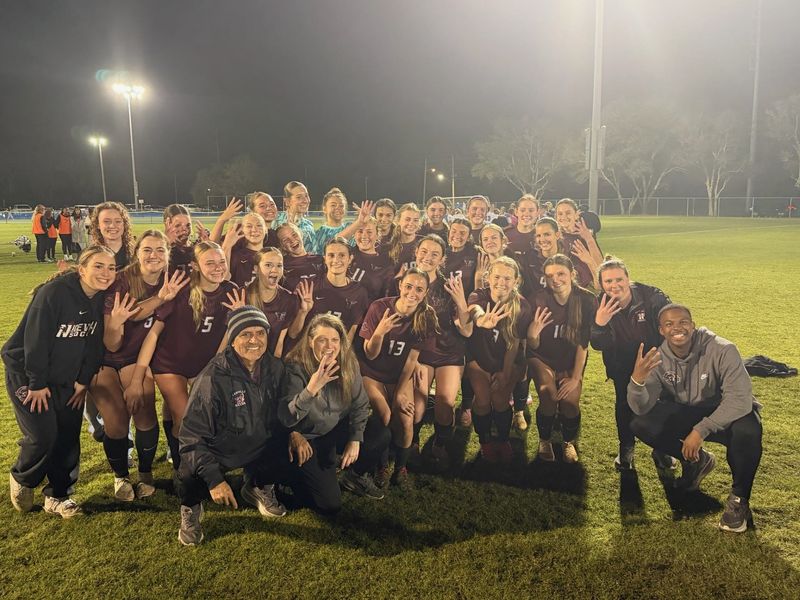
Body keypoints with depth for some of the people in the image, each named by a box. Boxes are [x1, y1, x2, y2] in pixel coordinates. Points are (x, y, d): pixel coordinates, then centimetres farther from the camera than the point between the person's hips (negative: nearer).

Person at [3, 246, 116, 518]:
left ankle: (57, 495, 22)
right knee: (43, 435, -12)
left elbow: (95, 343, 1)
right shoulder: (54, 292, -25)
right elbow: (36, 339, -23)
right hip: (27, 375, -6)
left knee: (69, 437, 4)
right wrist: (37, 384, -18)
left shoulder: (102, 299, -5)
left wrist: (83, 381, 0)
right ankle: (21, 479, 19)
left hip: (66, 379, 6)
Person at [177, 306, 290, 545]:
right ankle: (191, 508, 8)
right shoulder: (213, 377, -25)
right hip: (216, 450, -5)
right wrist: (214, 479, -29)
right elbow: (192, 435, -23)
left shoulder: (274, 368, -9)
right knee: (190, 477, -32)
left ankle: (259, 487, 17)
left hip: (259, 445, 5)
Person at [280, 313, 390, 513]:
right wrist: (311, 388, -44)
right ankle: (297, 476, 19)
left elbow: (360, 404, -1)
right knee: (330, 504, -13)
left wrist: (355, 440, -13)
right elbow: (286, 418, -31)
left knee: (381, 435, -20)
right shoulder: (296, 367, -23)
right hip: (308, 439, -4)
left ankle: (356, 477, 10)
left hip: (339, 430, 5)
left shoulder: (348, 363, -10)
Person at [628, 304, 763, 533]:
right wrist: (637, 379, -42)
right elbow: (641, 408, -21)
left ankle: (739, 498, -8)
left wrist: (701, 430, -36)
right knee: (640, 425, -19)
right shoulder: (658, 358, -14)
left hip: (727, 413, -3)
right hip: (686, 413, 3)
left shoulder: (721, 350, -25)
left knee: (747, 432, -37)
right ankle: (697, 460, 8)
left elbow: (739, 399, -29)